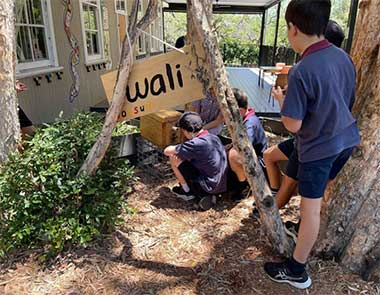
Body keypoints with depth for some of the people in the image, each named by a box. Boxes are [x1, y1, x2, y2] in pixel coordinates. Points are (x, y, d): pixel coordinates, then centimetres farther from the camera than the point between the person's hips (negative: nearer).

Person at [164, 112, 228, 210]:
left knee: (174, 158, -6)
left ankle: (188, 192, 10)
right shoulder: (214, 137, 3)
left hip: (209, 187, -8)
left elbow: (166, 151, -14)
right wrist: (180, 152, -1)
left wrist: (174, 149, 8)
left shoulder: (196, 143, -23)